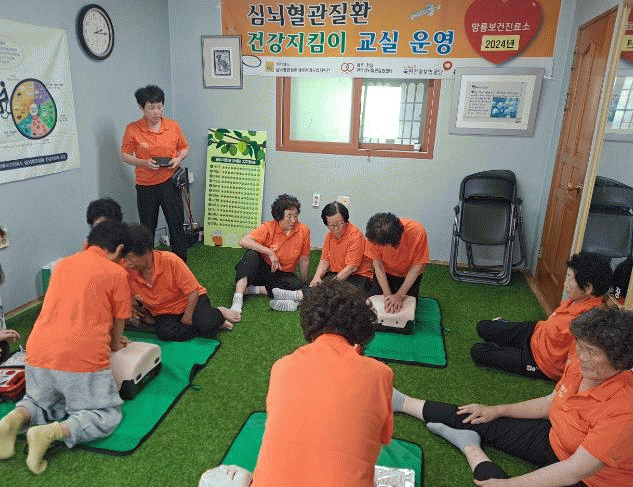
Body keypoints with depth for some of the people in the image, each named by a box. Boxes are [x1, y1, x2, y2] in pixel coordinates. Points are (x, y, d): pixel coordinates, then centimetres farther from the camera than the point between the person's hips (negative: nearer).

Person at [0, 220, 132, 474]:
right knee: (106, 415, 12)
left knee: (39, 403, 32)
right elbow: (118, 324, 7)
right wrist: (113, 344, 30)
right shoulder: (116, 273, -2)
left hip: (38, 352, 6)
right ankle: (53, 432, -13)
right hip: (82, 359, -6)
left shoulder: (63, 264, 16)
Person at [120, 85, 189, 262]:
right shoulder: (132, 130, -7)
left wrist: (178, 159, -11)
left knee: (176, 225, 2)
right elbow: (125, 155, 0)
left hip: (169, 183, 1)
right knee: (147, 228, 11)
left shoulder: (173, 126, -2)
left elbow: (184, 148, 10)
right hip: (145, 186, 0)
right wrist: (144, 163, -18)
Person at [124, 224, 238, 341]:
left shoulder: (170, 261, -24)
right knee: (166, 333, -31)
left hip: (191, 301, -3)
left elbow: (193, 291, -17)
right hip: (164, 314, 4)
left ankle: (218, 314, 5)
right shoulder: (127, 271, -15)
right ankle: (214, 325, -14)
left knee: (206, 327, -31)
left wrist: (188, 316, -19)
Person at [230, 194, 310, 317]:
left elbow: (304, 260, 2)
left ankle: (251, 290, -25)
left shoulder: (303, 231, -7)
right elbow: (244, 241, -26)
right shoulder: (269, 227, -13)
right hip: (262, 269, -1)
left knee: (299, 286, -30)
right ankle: (237, 298, -38)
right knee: (251, 254, -31)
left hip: (283, 275, 2)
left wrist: (304, 283, 6)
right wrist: (270, 253, -29)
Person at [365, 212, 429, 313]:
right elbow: (378, 265, -18)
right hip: (385, 274, 1)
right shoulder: (374, 236, -29)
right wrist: (388, 295, -24)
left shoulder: (417, 232, -35)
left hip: (409, 276, -1)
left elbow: (417, 266, -24)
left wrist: (399, 295, -26)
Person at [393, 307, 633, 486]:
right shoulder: (579, 365, -10)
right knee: (480, 421, 5)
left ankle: (470, 446, -2)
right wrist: (497, 410, 10)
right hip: (555, 438, 7)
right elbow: (551, 403, 8)